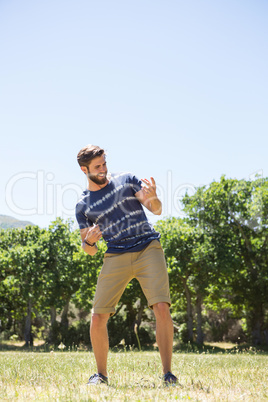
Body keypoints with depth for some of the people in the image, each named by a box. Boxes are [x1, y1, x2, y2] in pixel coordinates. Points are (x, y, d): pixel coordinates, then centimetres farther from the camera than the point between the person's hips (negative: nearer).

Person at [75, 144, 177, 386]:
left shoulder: (126, 180, 8)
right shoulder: (83, 205, 9)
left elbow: (157, 210, 4)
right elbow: (89, 250, 13)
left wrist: (152, 197, -20)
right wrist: (89, 241, -11)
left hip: (148, 250, -1)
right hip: (116, 256, 1)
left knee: (162, 308, -16)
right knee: (98, 317, -6)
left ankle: (168, 373, -7)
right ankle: (101, 374, 13)